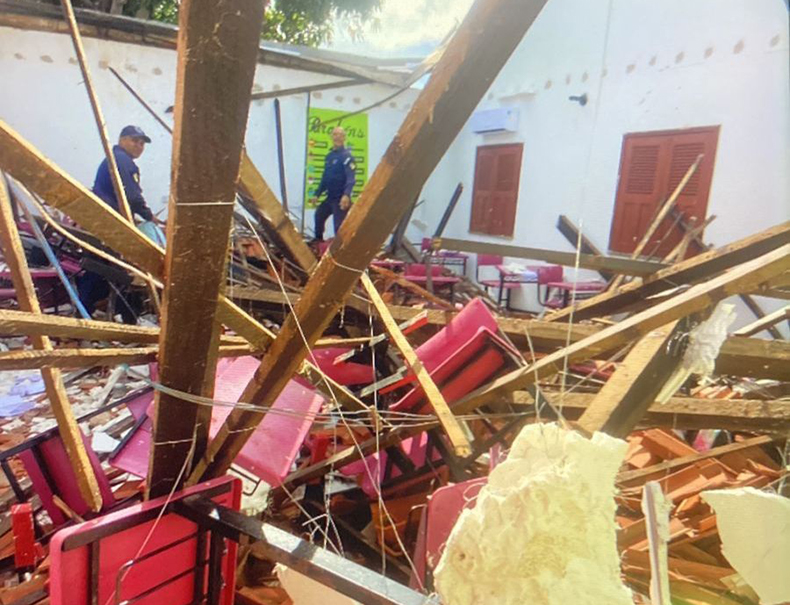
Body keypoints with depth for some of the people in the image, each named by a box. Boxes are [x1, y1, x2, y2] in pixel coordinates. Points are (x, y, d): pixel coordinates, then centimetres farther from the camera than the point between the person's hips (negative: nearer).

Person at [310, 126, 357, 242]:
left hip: (341, 198, -9)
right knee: (319, 215, 26)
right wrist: (317, 194, 21)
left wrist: (346, 195, -39)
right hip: (330, 197, 9)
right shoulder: (329, 156, 14)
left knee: (339, 225, -11)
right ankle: (318, 240, 46)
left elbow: (351, 178, -25)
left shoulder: (347, 156, -13)